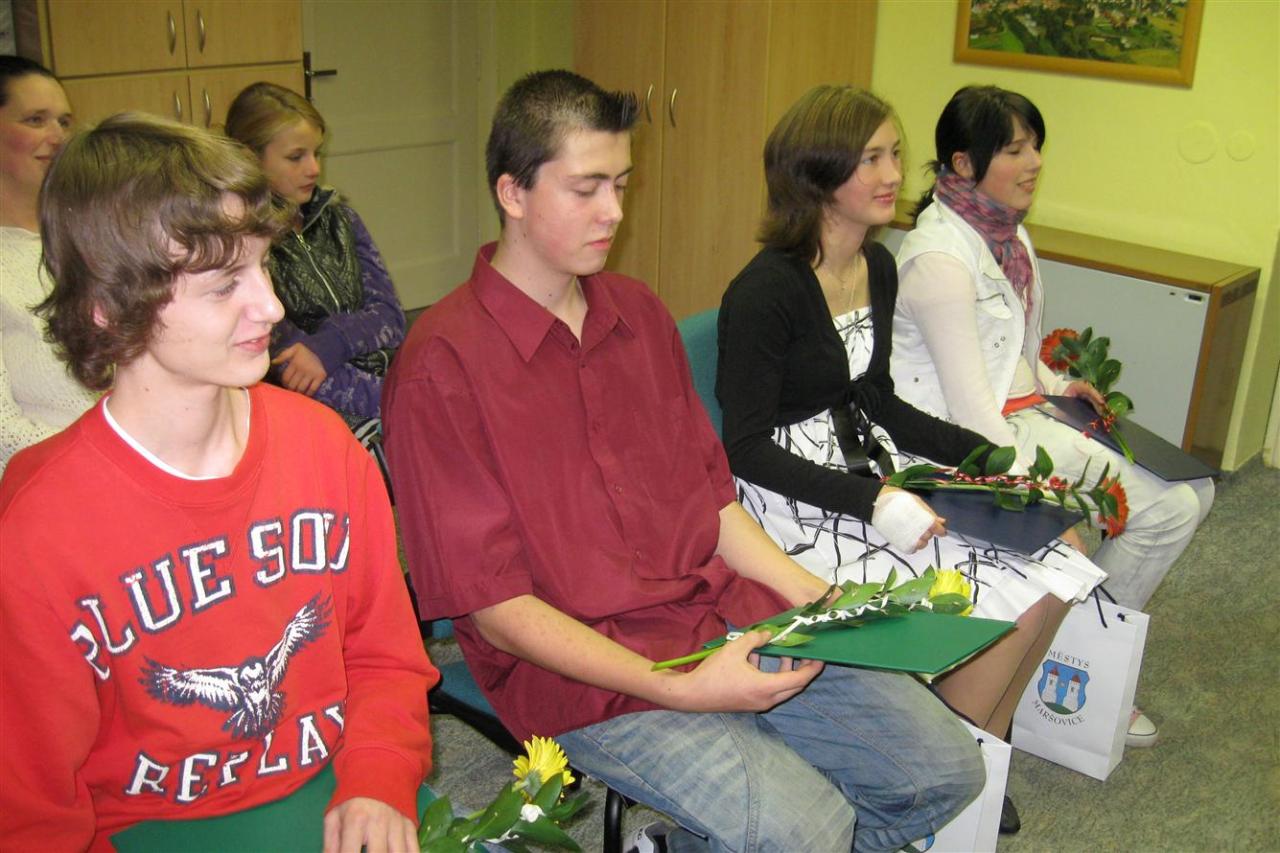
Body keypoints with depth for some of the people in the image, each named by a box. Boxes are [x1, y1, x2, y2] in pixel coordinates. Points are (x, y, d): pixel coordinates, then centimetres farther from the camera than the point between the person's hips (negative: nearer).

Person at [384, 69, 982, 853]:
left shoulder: (640, 312, 9)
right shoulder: (442, 367, -13)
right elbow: (494, 604, -13)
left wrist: (810, 595, 0)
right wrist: (675, 689, -20)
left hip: (727, 616, 7)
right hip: (582, 670, -7)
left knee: (947, 769, 4)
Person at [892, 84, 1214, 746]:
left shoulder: (1008, 233, 8)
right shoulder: (939, 257, -22)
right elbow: (971, 408, -24)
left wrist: (1057, 386, 6)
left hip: (1022, 416, 9)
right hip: (962, 443, -9)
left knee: (1189, 494, 3)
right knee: (1169, 508, -13)